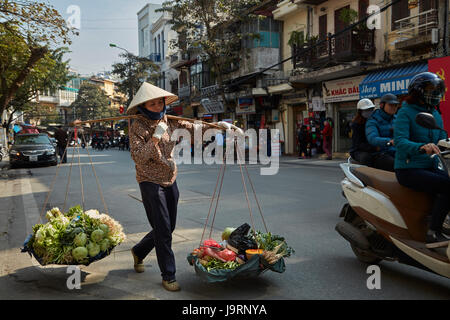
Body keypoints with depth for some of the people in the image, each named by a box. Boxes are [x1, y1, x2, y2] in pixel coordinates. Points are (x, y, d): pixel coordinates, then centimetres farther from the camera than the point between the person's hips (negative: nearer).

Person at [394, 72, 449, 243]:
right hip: (408, 169, -7)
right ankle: (434, 232, -20)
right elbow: (399, 140, -21)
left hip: (430, 167, 7)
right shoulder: (405, 112, -7)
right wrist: (421, 147, -38)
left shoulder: (436, 115, 16)